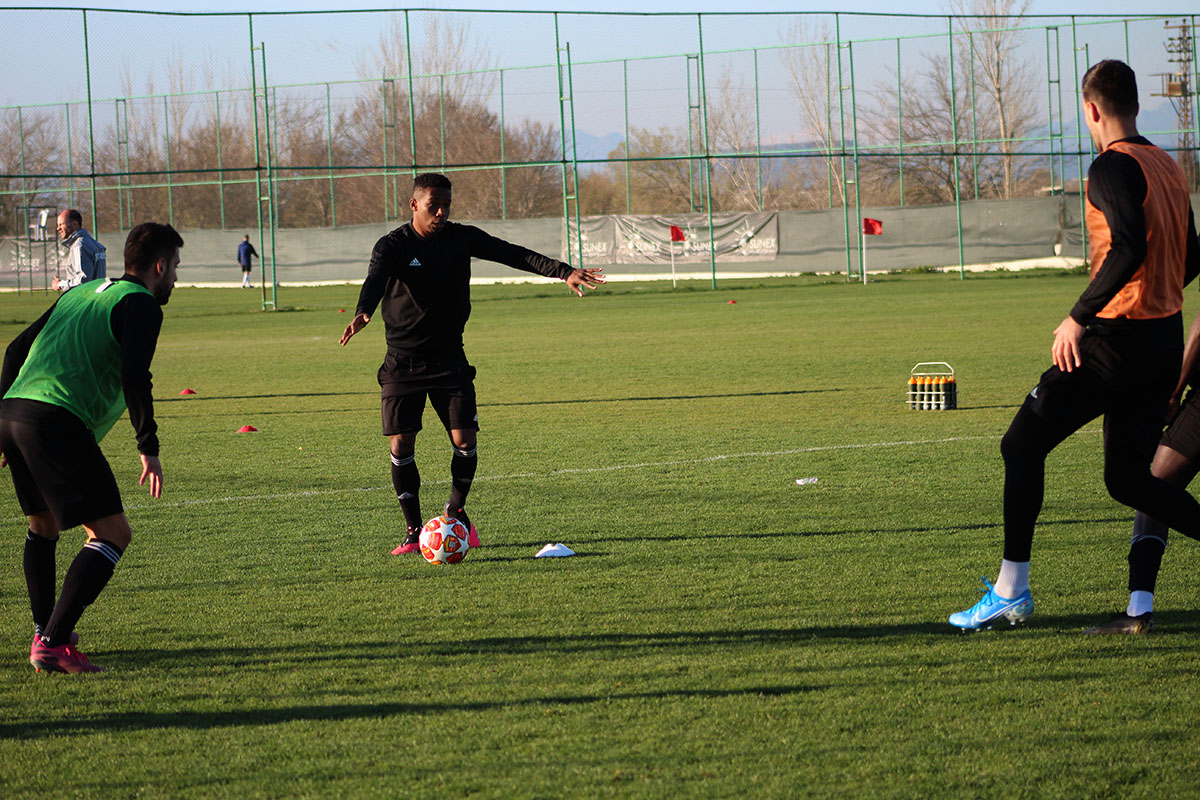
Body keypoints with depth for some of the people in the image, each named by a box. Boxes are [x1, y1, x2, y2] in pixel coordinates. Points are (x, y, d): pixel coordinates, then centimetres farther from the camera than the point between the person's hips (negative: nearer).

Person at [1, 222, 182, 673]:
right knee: (112, 534, -5)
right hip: (58, 422, -8)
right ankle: (53, 645, -14)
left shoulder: (80, 294, 27)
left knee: (43, 525, 30)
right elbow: (134, 376, -12)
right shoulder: (140, 304, 2)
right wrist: (148, 448, -7)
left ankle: (44, 631, 34)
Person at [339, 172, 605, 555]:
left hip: (449, 359, 2)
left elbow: (511, 254, -4)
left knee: (464, 440, -7)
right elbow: (375, 280, -27)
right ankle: (414, 530, 6)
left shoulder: (461, 238, 1)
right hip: (402, 361, -2)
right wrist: (363, 313, -49)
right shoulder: (393, 245, -9)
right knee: (400, 444, -8)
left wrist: (563, 271, -16)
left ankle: (455, 511, 18)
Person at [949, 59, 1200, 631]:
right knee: (1127, 479, 14)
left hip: (1117, 340, -8)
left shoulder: (1114, 167, -12)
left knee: (1022, 446, 1)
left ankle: (1010, 591, 0)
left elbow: (1129, 248, -26)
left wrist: (1079, 316, -23)